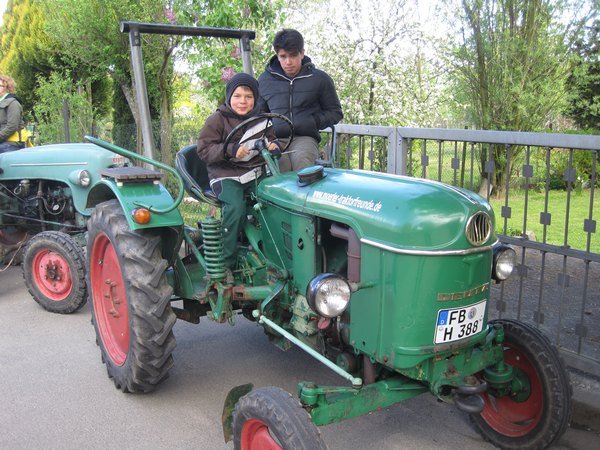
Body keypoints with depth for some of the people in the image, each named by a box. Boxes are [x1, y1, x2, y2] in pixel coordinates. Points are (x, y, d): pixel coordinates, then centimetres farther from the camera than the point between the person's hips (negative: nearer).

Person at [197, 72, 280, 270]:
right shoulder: (217, 120, 0)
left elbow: (272, 139, 26)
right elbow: (204, 149, -7)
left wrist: (274, 146, 0)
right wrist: (230, 150, -23)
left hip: (256, 172, 4)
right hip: (226, 175, -4)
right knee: (236, 206, -31)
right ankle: (226, 263, -18)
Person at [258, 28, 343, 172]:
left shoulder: (319, 79, 12)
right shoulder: (265, 80, 17)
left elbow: (335, 112, 18)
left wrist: (314, 122, 0)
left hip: (305, 138, -1)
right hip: (275, 139, 1)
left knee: (301, 160, -37)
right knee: (280, 163, -35)